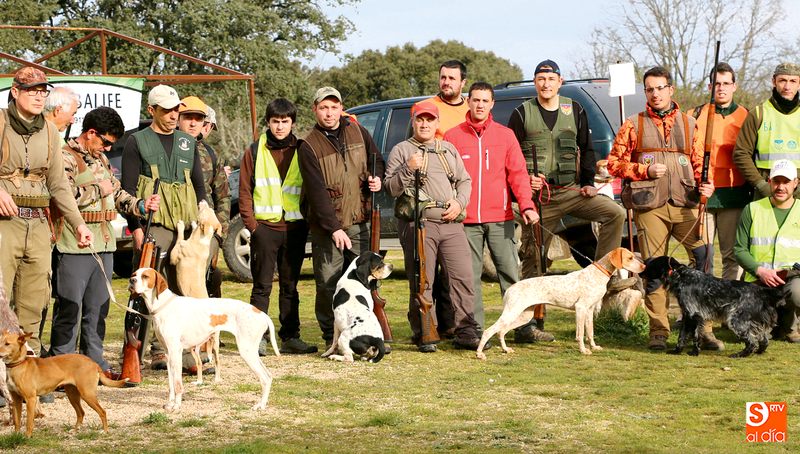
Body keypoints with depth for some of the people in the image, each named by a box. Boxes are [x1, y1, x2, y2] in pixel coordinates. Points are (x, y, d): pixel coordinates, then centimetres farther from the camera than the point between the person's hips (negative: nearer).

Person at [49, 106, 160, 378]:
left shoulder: (101, 159, 20)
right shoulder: (66, 157, -7)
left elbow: (117, 194, 24)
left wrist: (140, 205, 7)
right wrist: (98, 189, -10)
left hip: (104, 244, 8)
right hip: (75, 245, -8)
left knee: (98, 306, 12)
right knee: (70, 307, -5)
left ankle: (94, 361, 19)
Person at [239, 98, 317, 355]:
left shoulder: (301, 152, 9)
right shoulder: (255, 152, 6)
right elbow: (244, 191, 4)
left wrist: (307, 222, 3)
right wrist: (251, 224, -5)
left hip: (294, 228, 2)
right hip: (265, 227, -2)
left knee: (290, 286, 7)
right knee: (262, 286, -1)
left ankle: (290, 337, 11)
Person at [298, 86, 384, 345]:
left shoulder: (358, 132, 8)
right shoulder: (309, 147, -5)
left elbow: (376, 160, 22)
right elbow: (317, 191, -11)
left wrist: (377, 179, -2)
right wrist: (334, 228, -18)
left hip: (360, 222, 3)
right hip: (326, 226, -3)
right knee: (328, 284, -2)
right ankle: (332, 337, 8)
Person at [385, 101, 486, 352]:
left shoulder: (449, 149, 21)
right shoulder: (402, 150, 7)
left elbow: (465, 181, 21)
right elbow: (391, 188, -1)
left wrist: (459, 202, 2)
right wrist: (408, 169, -16)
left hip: (451, 224, 4)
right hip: (417, 224, -4)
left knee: (463, 277, -4)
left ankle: (466, 332, 0)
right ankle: (423, 336, 2)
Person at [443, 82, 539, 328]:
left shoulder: (505, 135, 9)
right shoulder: (453, 136, 7)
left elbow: (518, 172, 2)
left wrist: (526, 205, -12)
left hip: (500, 217, 1)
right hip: (466, 220, 0)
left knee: (510, 271, -1)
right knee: (470, 277, 0)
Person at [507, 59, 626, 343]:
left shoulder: (575, 110, 10)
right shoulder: (522, 113, 3)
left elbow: (587, 150, 16)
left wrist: (588, 183, 5)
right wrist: (524, 182, -11)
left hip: (570, 191, 3)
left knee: (615, 213, -19)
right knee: (533, 259, -1)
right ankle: (528, 323, 4)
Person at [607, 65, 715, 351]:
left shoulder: (689, 124, 16)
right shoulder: (634, 125, 12)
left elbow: (700, 161, 17)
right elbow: (614, 163, 10)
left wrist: (705, 184, -4)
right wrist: (645, 170, -5)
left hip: (685, 204, 1)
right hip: (649, 207, -1)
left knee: (705, 258, -13)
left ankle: (704, 327, -6)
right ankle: (658, 332, 8)